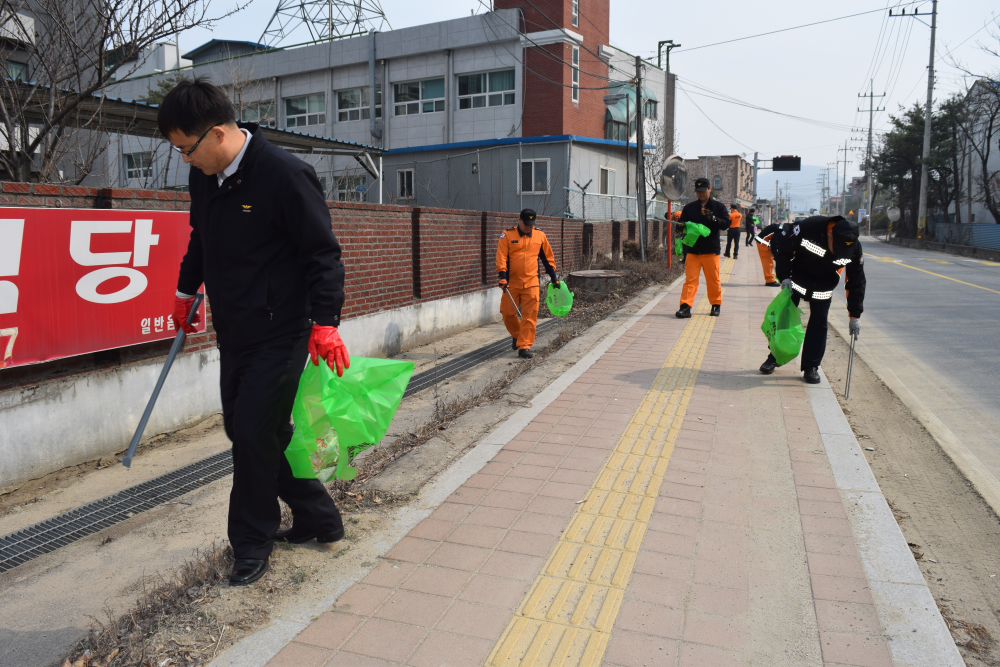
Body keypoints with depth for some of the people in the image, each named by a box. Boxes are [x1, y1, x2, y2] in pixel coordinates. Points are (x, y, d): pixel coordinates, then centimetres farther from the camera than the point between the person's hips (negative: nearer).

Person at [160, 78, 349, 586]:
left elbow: (323, 253, -17)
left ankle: (252, 545, 16)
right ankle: (317, 518, 28)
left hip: (280, 332, -8)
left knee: (255, 433, -6)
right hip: (233, 332, 9)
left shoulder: (285, 175, -17)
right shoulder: (204, 176, 7)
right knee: (245, 429, 13)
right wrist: (185, 292, 32)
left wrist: (325, 322, -23)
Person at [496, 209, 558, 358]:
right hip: (511, 283, -1)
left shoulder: (540, 236, 8)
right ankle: (517, 336, 32)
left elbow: (548, 257, 18)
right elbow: (501, 256, -7)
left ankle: (524, 346, -2)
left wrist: (553, 277, 18)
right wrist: (502, 275, -19)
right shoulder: (507, 235, 0)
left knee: (530, 316, -7)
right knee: (508, 313, 5)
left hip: (531, 283, 1)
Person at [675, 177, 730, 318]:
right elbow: (682, 224, 11)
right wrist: (681, 227, -13)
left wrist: (713, 218, -22)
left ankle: (716, 304, 22)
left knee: (713, 279, 6)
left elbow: (726, 224, -4)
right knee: (690, 279, -5)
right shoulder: (689, 208, 12)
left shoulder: (718, 206, 6)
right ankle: (685, 306, -8)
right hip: (692, 249, 1)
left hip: (711, 250, -1)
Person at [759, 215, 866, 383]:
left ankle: (811, 367, 11)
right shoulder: (808, 227, -34)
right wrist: (784, 276, -20)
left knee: (819, 324, -2)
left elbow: (856, 282, -11)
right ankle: (774, 357, 21)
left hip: (823, 286, 1)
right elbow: (779, 243, -18)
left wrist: (855, 315, -8)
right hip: (797, 278, -1)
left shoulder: (854, 248, -23)